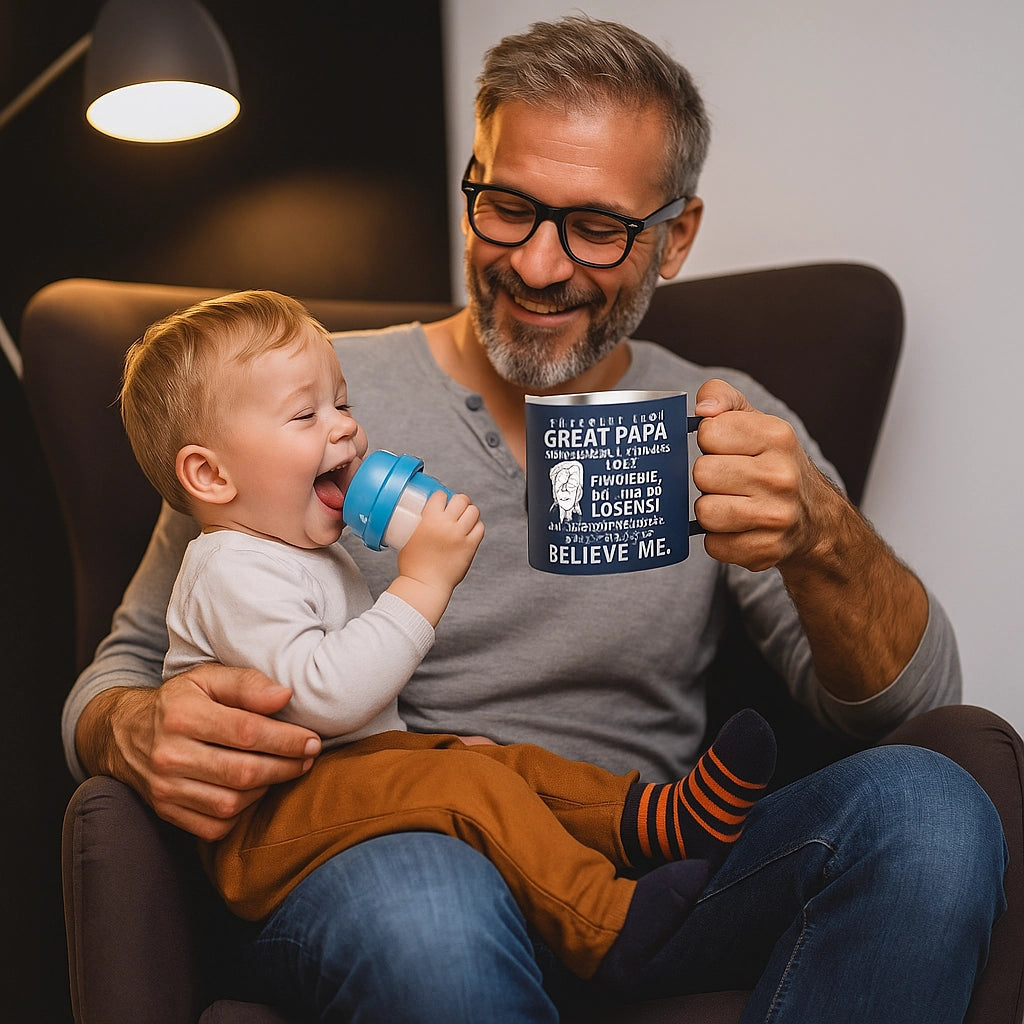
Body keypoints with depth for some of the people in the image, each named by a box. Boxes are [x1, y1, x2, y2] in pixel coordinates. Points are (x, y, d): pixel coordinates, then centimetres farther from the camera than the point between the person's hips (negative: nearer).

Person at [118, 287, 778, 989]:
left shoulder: (308, 548, 18)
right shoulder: (233, 572, -18)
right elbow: (324, 695, -31)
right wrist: (424, 582, -27)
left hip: (357, 762, 11)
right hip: (264, 827, -11)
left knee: (516, 767, -1)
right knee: (468, 787, -26)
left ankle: (657, 818, -10)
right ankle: (604, 924, -27)